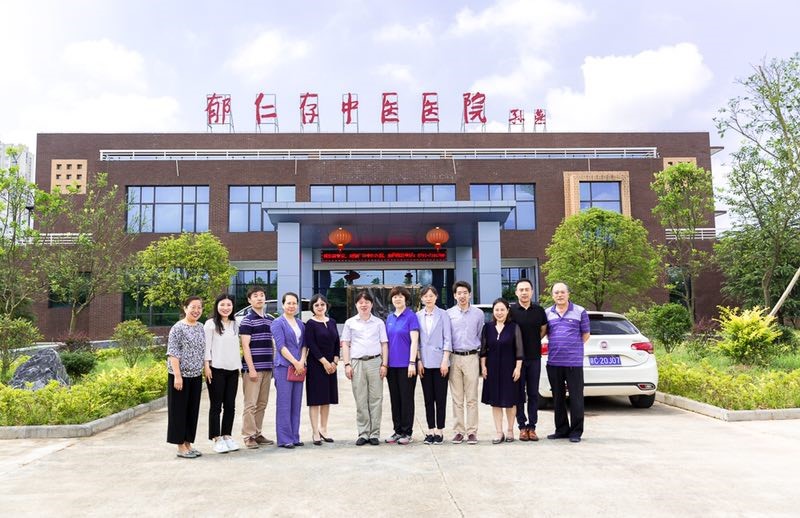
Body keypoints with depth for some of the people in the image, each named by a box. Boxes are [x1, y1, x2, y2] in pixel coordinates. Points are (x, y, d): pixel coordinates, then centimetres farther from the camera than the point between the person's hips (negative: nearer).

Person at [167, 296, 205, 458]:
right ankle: (181, 446, 11)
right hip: (180, 375, -7)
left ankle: (188, 443, 21)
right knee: (179, 410, 2)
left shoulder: (200, 327, 11)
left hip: (196, 376, 7)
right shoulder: (178, 328, -10)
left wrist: (205, 370, 13)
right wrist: (178, 375, -19)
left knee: (193, 410, 11)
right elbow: (172, 353, -14)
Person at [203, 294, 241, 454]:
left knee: (230, 405, 7)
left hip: (232, 370, 5)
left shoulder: (235, 325, 14)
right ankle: (217, 438, 7)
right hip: (216, 369, -5)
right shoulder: (211, 324, -2)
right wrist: (207, 366, -12)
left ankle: (227, 436, 17)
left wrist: (239, 367, 11)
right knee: (216, 406, 1)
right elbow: (206, 347, -6)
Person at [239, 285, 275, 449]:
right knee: (251, 404, -3)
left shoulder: (270, 319, 14)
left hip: (267, 368, 6)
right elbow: (245, 346, -10)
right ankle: (249, 436, 4)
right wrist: (251, 369, -15)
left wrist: (274, 364, 15)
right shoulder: (247, 320, -5)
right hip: (253, 368, -6)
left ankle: (257, 434, 19)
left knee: (262, 403, 10)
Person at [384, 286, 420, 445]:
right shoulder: (389, 318, 11)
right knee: (395, 398, 10)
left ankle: (407, 432, 9)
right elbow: (386, 341, 15)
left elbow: (414, 341, -11)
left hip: (405, 364, -6)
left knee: (406, 398, 1)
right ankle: (397, 430, 20)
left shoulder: (411, 316, -6)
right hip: (392, 364, 6)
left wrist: (412, 363, -17)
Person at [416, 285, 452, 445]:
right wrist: (418, 361, 0)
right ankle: (430, 430, 14)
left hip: (439, 361, -2)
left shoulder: (443, 314, 0)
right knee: (428, 398, 7)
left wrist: (445, 361, -9)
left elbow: (447, 339, -3)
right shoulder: (417, 316, 6)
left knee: (440, 397, 1)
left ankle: (439, 430, 9)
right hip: (424, 362, 2)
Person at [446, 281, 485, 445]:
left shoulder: (478, 313, 5)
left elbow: (480, 335, 14)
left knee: (472, 398, 0)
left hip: (471, 357, 0)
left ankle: (472, 431, 5)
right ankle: (458, 431, 10)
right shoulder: (448, 314, 4)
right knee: (457, 398, 4)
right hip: (454, 358, 0)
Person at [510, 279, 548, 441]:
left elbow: (543, 330, 17)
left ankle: (532, 426, 12)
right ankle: (522, 426, 11)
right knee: (519, 393, 3)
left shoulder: (539, 310, 5)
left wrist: (533, 342, 6)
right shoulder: (511, 310, -2)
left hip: (534, 357, 2)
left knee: (533, 393, 5)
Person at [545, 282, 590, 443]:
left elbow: (585, 334, 7)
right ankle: (561, 430, 22)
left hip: (574, 362, -3)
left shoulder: (580, 312, 1)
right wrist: (557, 346, 12)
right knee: (558, 397, 11)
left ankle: (576, 431, 9)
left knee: (576, 398, 0)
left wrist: (572, 347, 5)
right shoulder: (547, 313, 9)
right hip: (553, 362, 4)